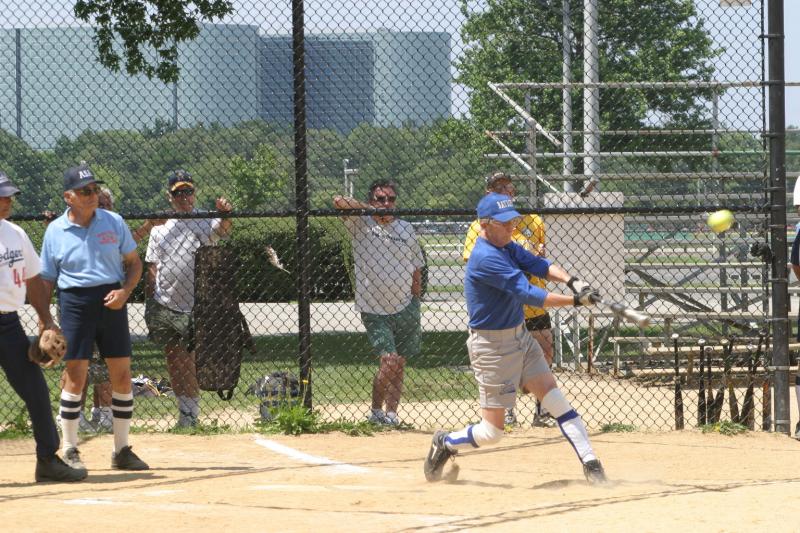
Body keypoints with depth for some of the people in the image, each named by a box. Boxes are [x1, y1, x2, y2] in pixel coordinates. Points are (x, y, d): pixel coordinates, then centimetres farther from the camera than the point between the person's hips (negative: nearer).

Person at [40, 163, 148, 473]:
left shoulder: (114, 223, 4)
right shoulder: (55, 231, 1)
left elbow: (134, 262, 9)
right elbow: (46, 280, 6)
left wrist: (125, 291, -9)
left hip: (111, 304, 2)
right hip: (75, 304, -2)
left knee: (122, 375, 3)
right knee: (75, 376, -7)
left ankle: (121, 451, 14)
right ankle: (69, 451, 3)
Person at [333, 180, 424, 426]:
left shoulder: (406, 229, 8)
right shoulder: (361, 224, -1)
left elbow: (416, 270, 14)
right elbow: (339, 201, -17)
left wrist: (415, 308, 12)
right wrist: (371, 210, -20)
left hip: (404, 309, 3)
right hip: (373, 310, -3)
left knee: (399, 365, 4)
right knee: (389, 360, -14)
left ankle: (391, 413, 11)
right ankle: (376, 410, 3)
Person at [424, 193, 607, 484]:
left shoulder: (507, 247, 7)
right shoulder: (485, 258, -25)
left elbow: (539, 265, 1)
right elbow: (527, 294, -29)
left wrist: (571, 280, -19)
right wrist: (576, 300, -30)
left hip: (519, 336, 9)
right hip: (492, 346, -9)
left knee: (556, 400, -1)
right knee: (492, 431, -2)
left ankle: (591, 464, -3)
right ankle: (445, 443, 24)